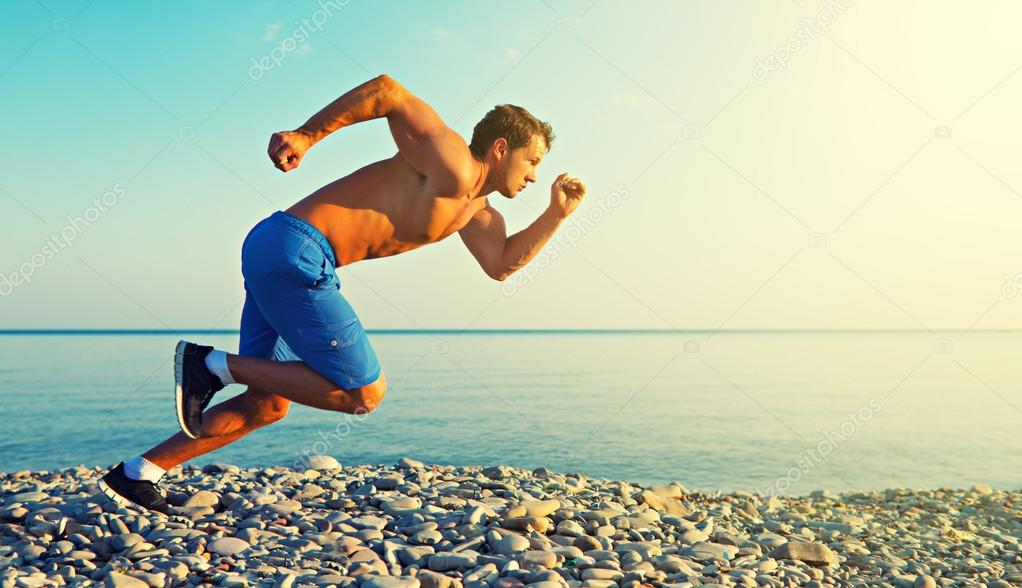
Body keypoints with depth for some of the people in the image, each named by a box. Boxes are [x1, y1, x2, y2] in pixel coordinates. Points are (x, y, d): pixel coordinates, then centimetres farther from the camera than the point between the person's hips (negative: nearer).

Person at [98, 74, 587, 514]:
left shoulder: (476, 210, 20)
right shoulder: (452, 163, -8)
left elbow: (502, 264, 18)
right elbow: (388, 90, -13)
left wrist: (556, 215, 14)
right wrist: (306, 136, -17)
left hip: (278, 257, 10)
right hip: (295, 248, -10)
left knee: (267, 404, 14)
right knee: (364, 392, -6)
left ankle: (135, 475, 20)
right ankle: (214, 365, -4)